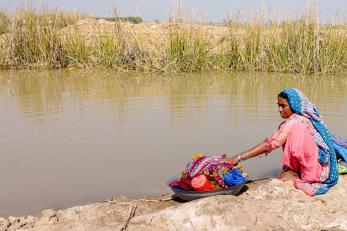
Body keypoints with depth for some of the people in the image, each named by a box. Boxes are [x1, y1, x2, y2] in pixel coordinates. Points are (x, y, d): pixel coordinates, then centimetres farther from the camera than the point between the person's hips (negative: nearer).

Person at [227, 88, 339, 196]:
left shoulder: (294, 122, -19)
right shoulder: (307, 117, 7)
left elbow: (270, 143, -25)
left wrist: (239, 157, -25)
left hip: (317, 171, -9)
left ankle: (293, 173, -10)